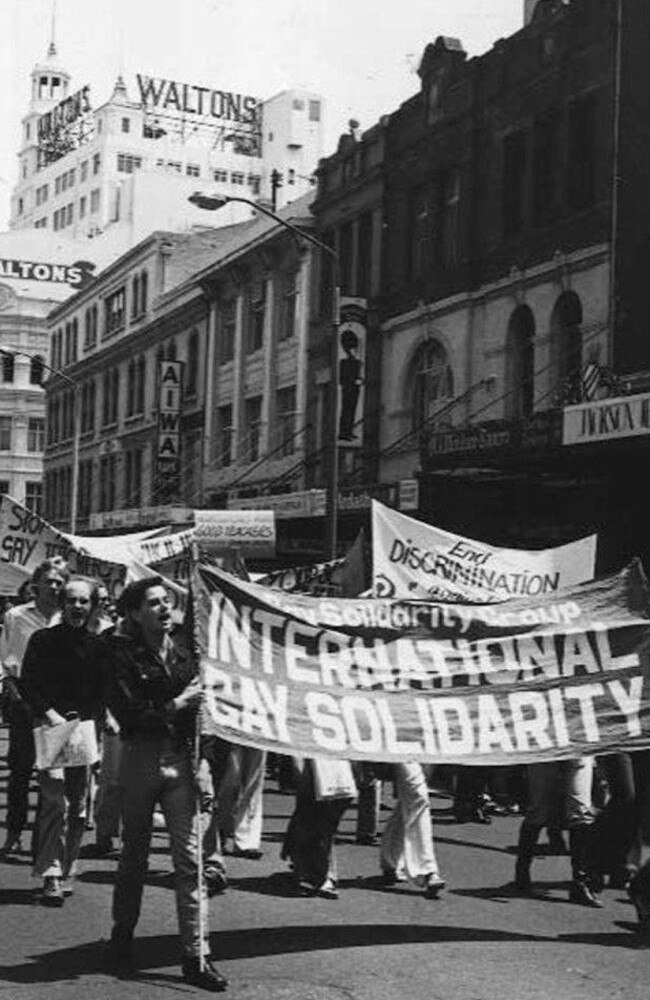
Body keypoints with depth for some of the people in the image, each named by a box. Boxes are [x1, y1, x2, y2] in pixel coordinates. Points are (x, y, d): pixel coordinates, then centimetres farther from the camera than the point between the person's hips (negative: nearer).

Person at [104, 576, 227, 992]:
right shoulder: (123, 653, -5)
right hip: (140, 758, -2)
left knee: (191, 857, -3)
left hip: (180, 759, 3)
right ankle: (122, 939, 31)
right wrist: (174, 706, -13)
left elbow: (198, 703, 9)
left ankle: (197, 955, 0)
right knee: (134, 854, 11)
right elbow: (127, 714, -11)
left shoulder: (182, 649, 6)